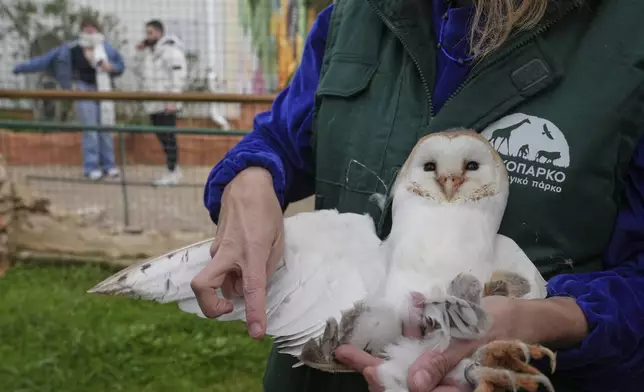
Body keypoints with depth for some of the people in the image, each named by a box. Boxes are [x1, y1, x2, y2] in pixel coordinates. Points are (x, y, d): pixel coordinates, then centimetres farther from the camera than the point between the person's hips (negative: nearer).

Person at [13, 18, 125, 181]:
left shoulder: (106, 48, -1)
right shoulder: (71, 49, -5)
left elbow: (120, 65, 9)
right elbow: (48, 58, -2)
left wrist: (111, 67, -13)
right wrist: (23, 67, -2)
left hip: (104, 92, 2)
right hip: (85, 91, -2)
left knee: (107, 128, 4)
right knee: (90, 130, -3)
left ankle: (108, 165, 14)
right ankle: (91, 167, 3)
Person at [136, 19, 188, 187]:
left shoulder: (169, 49, -12)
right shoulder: (151, 50, 16)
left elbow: (179, 75, -19)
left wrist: (173, 99, -26)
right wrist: (143, 50, 16)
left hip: (166, 103, -9)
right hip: (154, 103, 9)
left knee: (168, 136, -6)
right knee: (162, 136, 13)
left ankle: (171, 174, 0)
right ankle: (174, 170, 22)